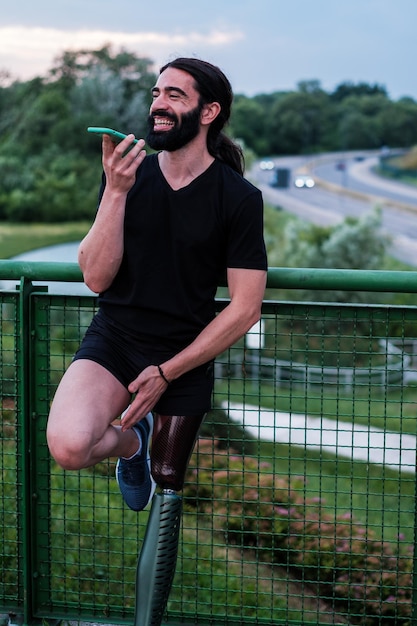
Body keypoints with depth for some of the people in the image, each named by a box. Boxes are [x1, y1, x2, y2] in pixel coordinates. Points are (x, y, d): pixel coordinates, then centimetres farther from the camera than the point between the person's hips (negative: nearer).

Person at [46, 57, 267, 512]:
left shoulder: (239, 199, -8)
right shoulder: (128, 174, -1)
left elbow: (245, 308, -9)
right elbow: (96, 278, -8)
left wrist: (165, 373, -10)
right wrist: (115, 191, -20)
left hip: (184, 359, -1)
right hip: (114, 338, 1)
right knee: (69, 447, -28)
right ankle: (130, 440, 7)